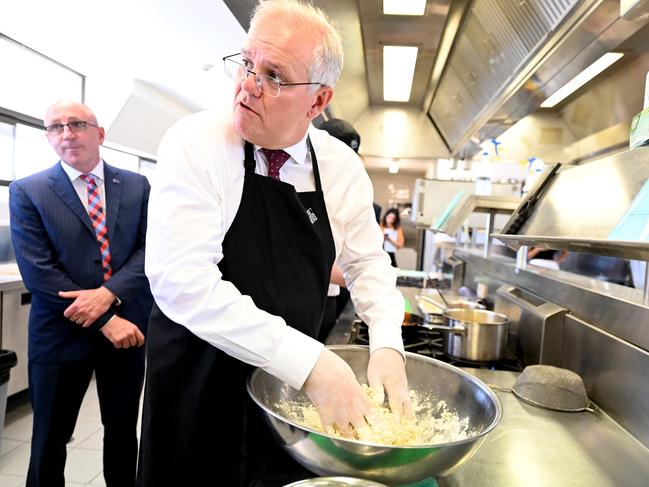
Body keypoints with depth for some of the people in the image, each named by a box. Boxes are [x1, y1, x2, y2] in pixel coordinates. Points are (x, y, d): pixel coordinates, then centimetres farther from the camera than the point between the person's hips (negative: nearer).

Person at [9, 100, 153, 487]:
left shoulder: (137, 186, 3)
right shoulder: (27, 191, -2)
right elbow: (37, 271, -11)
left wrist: (108, 293, -20)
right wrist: (105, 321, -17)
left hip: (128, 326, 2)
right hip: (61, 333, -1)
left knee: (123, 430, 18)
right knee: (50, 439, 16)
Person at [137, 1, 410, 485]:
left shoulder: (342, 165, -6)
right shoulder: (195, 144, -18)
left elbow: (368, 261, 4)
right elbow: (183, 279, -27)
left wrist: (387, 344, -13)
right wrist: (310, 363, -32)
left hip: (292, 383, 4)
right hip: (198, 378, -3)